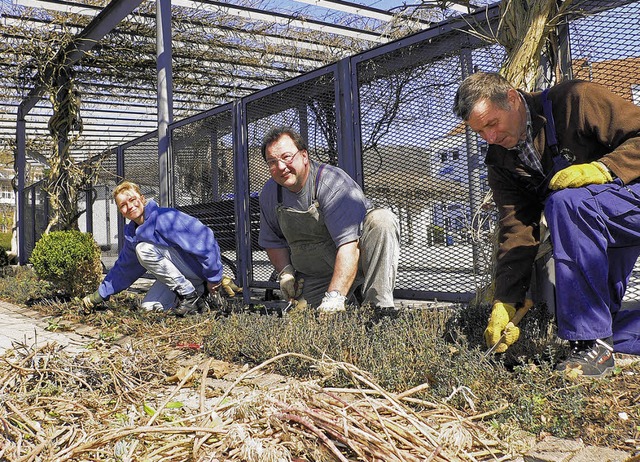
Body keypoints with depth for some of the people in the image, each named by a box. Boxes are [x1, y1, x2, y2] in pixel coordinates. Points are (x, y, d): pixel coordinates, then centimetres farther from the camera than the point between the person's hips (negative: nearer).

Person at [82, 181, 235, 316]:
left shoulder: (166, 218, -20)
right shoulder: (131, 234, 6)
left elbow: (204, 238, -25)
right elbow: (122, 268, 21)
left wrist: (214, 278, -23)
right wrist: (99, 295, 22)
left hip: (201, 267, -8)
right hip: (180, 275, 8)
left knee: (144, 249, -21)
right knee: (149, 307, -7)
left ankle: (191, 296, -15)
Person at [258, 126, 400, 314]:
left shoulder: (332, 183, -24)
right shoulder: (269, 193, -2)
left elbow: (349, 245, -34)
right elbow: (272, 241, 14)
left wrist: (334, 296, -42)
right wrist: (285, 272, -4)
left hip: (354, 261, -4)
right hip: (315, 277, 5)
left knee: (381, 219, -33)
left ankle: (380, 305, -27)